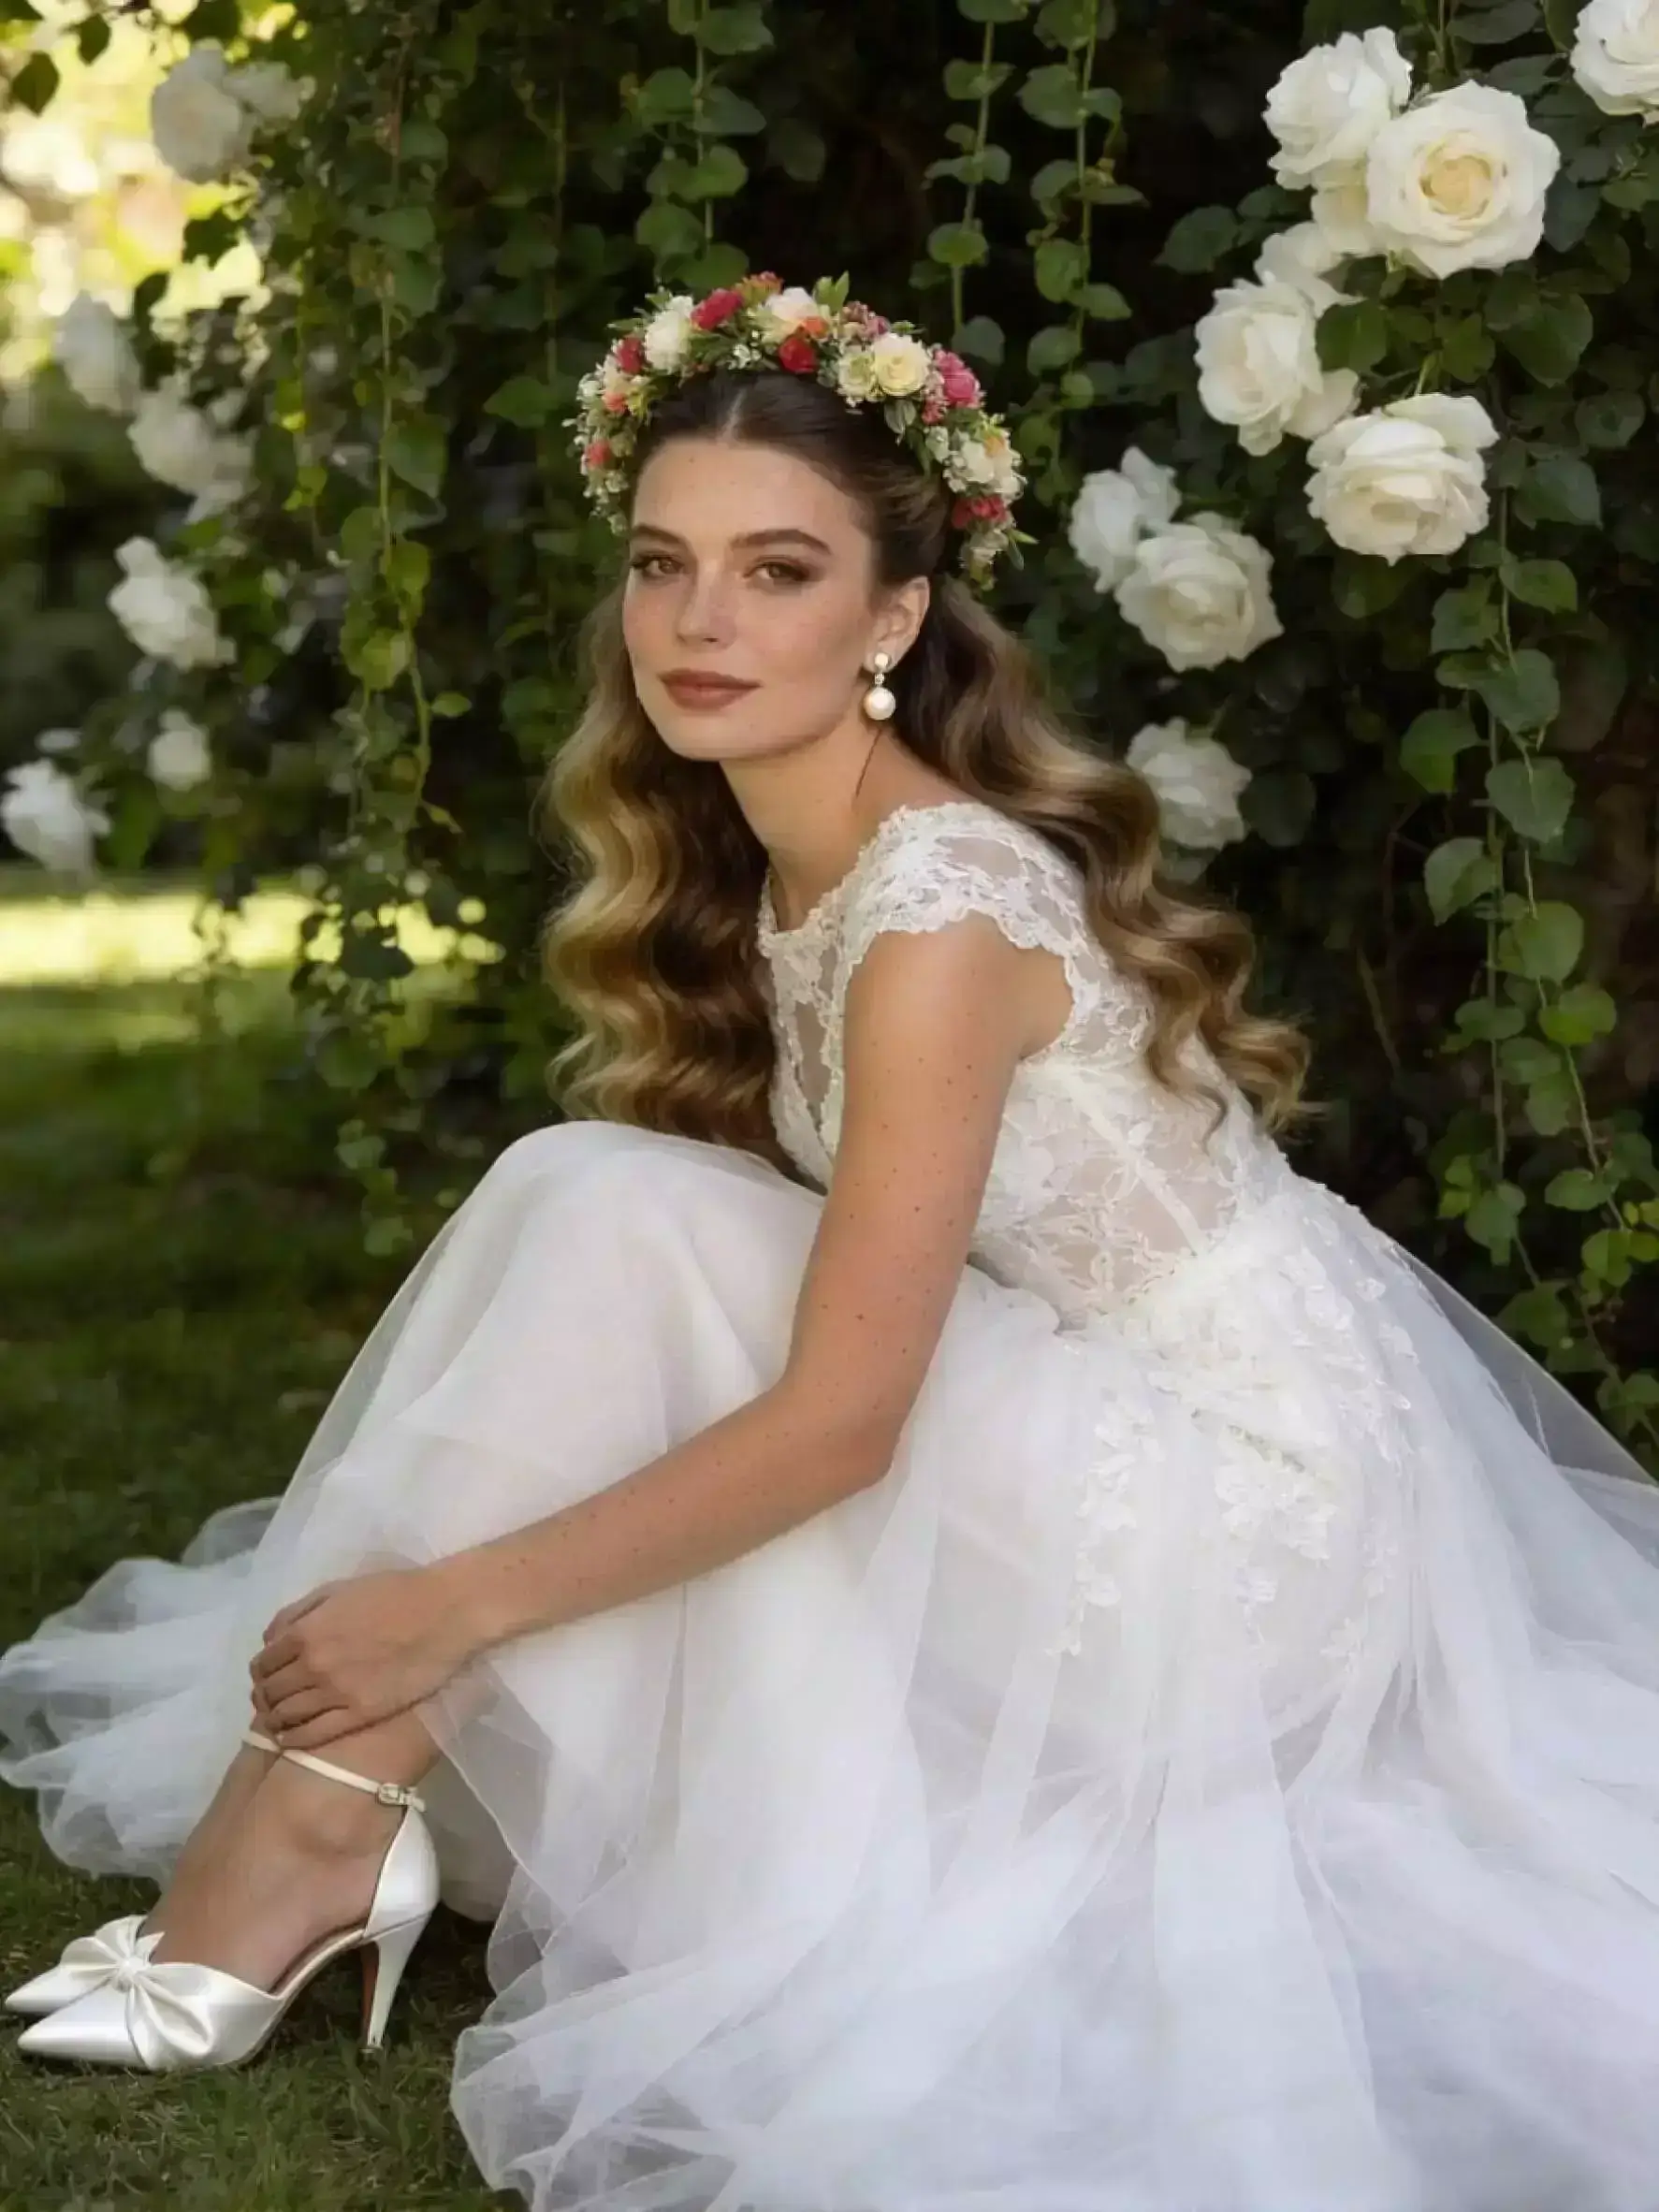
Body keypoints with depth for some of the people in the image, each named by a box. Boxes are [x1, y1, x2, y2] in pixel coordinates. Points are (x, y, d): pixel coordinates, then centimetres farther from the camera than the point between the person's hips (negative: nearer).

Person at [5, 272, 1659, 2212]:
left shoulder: (940, 911, -24)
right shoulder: (749, 861, 4)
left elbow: (840, 1418, -26)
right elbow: (816, 1310, 5)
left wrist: (459, 1598, -24)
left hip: (1235, 1493, -9)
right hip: (1076, 1415, 9)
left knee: (605, 1211, -20)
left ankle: (328, 1816, -17)